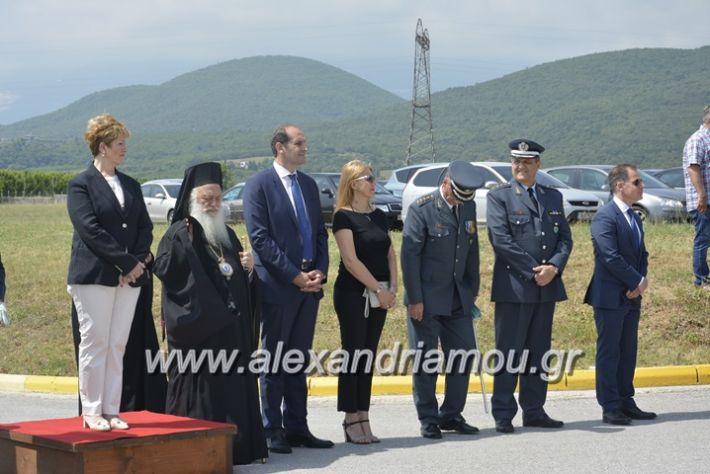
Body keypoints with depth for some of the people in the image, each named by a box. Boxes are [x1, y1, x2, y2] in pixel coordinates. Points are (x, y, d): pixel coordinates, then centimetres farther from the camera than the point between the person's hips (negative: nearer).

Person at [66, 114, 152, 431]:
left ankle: (111, 411, 12)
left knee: (117, 346, 7)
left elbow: (145, 227, 12)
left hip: (129, 277, 6)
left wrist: (139, 261, -5)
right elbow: (90, 230, -13)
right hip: (93, 276, -6)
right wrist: (127, 262, -16)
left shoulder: (131, 185, 16)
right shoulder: (81, 185, -4)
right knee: (94, 343, -1)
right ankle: (92, 412, 5)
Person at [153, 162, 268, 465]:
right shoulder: (179, 234, -5)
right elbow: (163, 269, -21)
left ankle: (237, 445, 14)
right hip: (198, 330, -7)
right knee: (201, 390, -6)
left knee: (236, 390, 8)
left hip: (230, 329, 7)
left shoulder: (228, 235, 17)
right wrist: (184, 242, -29)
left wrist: (248, 268, 5)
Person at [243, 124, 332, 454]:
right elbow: (260, 238, -13)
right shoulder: (259, 184, -6)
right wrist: (295, 276, -15)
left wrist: (320, 271, -1)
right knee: (274, 360, 1)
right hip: (278, 286, -6)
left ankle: (297, 427, 16)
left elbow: (320, 233, 16)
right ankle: (273, 430, 7)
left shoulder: (309, 184, 14)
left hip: (309, 285, 6)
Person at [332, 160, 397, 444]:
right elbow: (351, 261, -14)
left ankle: (363, 419, 10)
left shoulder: (379, 216, 13)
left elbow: (390, 254, 13)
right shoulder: (344, 217, -8)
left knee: (368, 356, 7)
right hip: (353, 293, -6)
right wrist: (379, 289, -14)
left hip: (378, 296, 6)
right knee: (353, 354, -4)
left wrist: (392, 288, -1)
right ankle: (351, 421, 0)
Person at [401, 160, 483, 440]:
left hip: (458, 298, 6)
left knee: (464, 355, 6)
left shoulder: (468, 207, 8)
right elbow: (410, 255, -13)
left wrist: (473, 289, 13)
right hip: (427, 298, -6)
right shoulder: (422, 209, -12)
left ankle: (451, 415, 18)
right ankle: (428, 420, 12)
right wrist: (414, 299, -16)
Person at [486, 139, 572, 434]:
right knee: (509, 353, -4)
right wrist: (533, 271, -14)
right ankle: (503, 415, 1)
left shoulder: (553, 197, 16)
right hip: (513, 287, -5)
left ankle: (534, 412, 16)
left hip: (547, 287, 5)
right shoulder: (499, 197, -1)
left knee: (538, 352, 10)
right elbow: (501, 239, -11)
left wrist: (553, 267, -8)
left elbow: (565, 238, 11)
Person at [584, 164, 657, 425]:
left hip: (631, 296, 8)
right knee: (609, 352, -2)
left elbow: (641, 254, 16)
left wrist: (640, 282, -3)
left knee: (628, 352, 12)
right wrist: (638, 281, -14)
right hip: (610, 296, -8)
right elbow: (611, 257, -21)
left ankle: (626, 403, 19)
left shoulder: (634, 218, 15)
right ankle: (610, 408, 3)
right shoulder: (604, 217, -14)